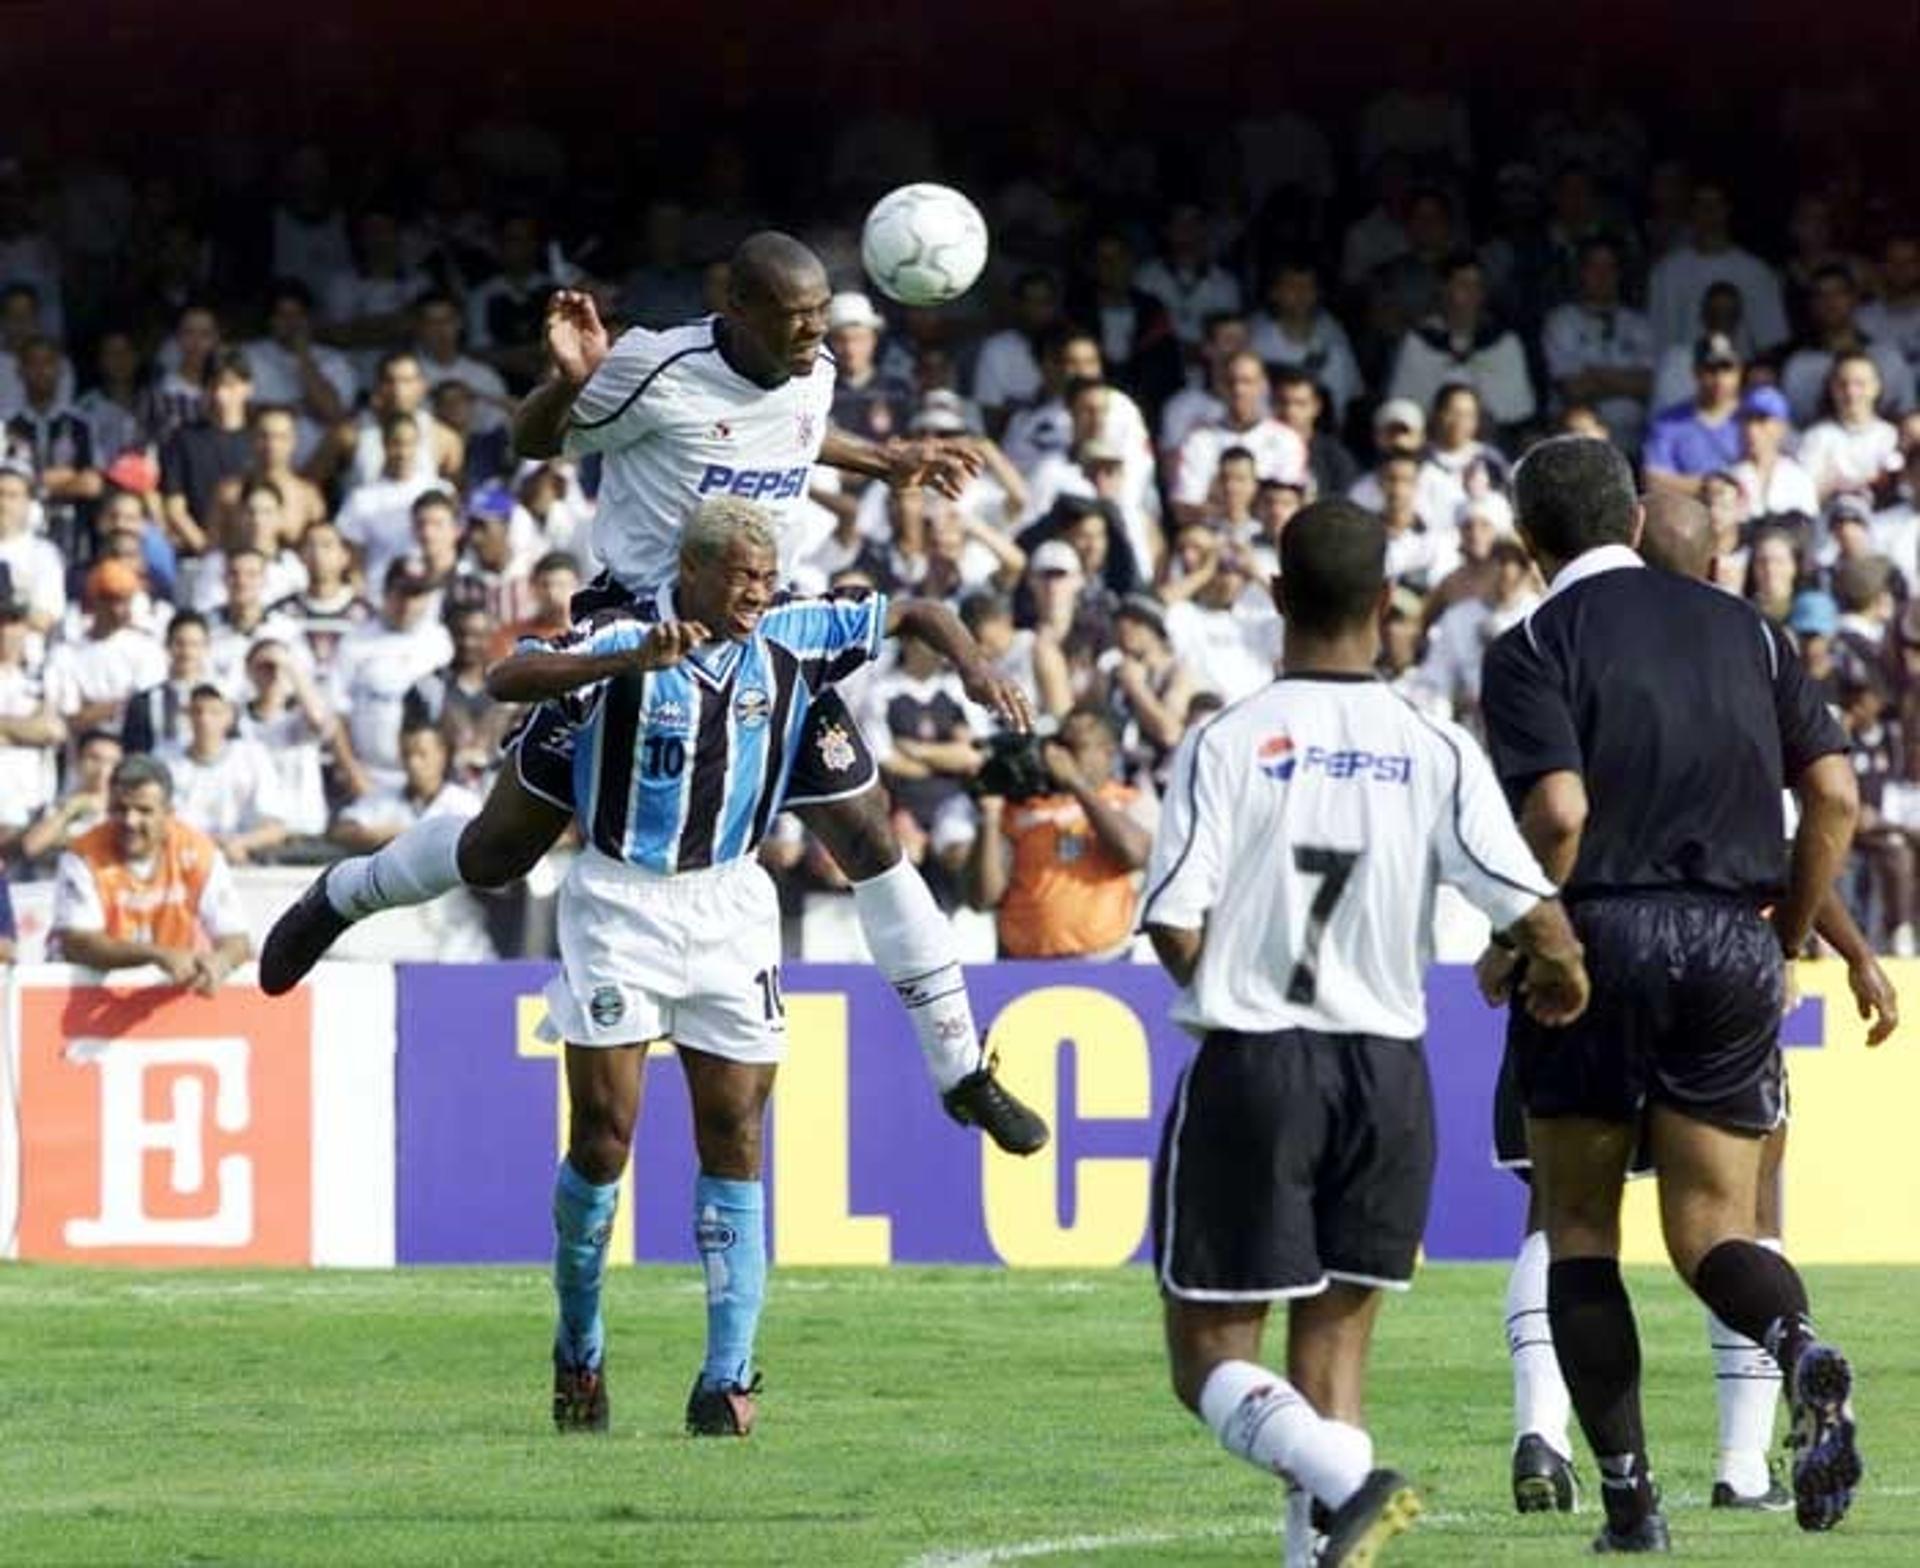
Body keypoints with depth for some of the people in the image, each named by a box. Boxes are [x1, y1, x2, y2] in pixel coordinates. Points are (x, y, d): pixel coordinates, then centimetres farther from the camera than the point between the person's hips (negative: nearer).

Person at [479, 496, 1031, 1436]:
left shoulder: (791, 637, -2)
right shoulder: (624, 638, -15)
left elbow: (911, 614, 12)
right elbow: (506, 681, -32)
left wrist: (976, 671, -7)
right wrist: (630, 662, -44)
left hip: (730, 902, 3)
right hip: (621, 899, -3)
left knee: (733, 1136, -2)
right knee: (603, 1138, -3)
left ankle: (728, 1378, -3)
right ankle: (578, 1353, 16)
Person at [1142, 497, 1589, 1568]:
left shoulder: (1228, 743, -8)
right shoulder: (1438, 752, -2)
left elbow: (1175, 928, -13)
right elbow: (1533, 912, -9)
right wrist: (1560, 977, 14)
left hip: (1252, 1070, -3)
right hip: (1388, 1073, 3)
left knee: (1212, 1355, 2)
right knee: (1334, 1344, 12)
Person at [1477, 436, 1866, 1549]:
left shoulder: (1536, 648, -2)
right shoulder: (1744, 629, 12)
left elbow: (1559, 812, -16)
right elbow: (1835, 795, 6)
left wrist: (1513, 947, -2)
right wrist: (1789, 943, 15)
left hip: (1602, 931, -3)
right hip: (1733, 945, 3)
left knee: (1580, 1230, 10)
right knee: (1712, 1231, 6)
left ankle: (1630, 1497, 3)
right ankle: (1803, 1348, -28)